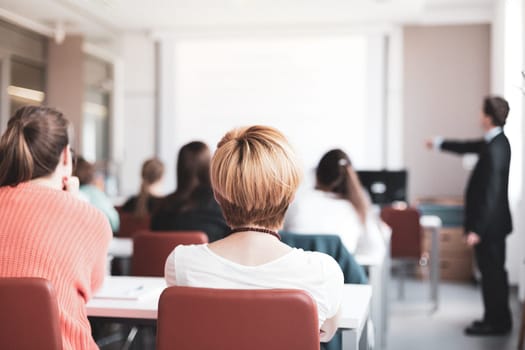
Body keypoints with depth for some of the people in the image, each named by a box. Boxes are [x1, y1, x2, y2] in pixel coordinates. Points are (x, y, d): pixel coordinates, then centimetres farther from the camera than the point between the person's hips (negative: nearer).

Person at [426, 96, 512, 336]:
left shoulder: (496, 149, -24)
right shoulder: (494, 141, 5)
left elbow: (492, 193, -25)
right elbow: (469, 147, 25)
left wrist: (477, 230, -22)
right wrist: (439, 143, 36)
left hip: (490, 224, -10)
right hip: (493, 222, 10)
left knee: (492, 272, 1)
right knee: (493, 271, 17)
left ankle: (496, 322, 13)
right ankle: (496, 319, 27)